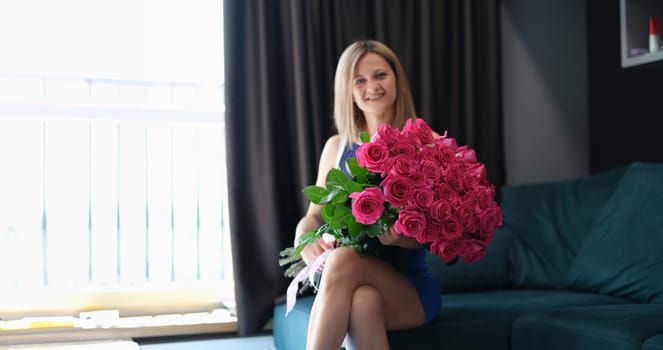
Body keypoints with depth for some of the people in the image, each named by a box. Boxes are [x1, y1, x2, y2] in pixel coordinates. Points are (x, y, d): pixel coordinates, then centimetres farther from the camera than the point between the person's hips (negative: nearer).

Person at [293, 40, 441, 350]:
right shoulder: (337, 147, 9)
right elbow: (314, 213, 15)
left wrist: (400, 238, -25)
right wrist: (304, 235, -10)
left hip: (412, 288, -1)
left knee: (344, 259, -33)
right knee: (363, 300, -36)